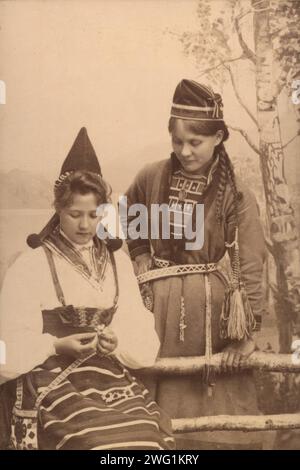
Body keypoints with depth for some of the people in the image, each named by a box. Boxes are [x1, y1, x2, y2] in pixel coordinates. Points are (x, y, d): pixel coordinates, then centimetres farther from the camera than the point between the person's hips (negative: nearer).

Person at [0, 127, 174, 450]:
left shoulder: (118, 261, 11)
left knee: (154, 431, -19)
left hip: (110, 375, 4)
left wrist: (118, 343, -13)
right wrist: (58, 345, -16)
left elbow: (142, 338, 6)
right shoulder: (31, 265, 0)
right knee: (106, 438, -25)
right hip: (52, 378, -3)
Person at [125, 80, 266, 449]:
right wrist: (144, 266, 7)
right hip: (155, 299, 3)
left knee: (211, 401, 7)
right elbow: (131, 225, 18)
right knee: (150, 389, 14)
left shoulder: (236, 195, -9)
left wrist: (244, 331, -11)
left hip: (208, 303, -2)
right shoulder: (151, 177, -1)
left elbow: (249, 263, -9)